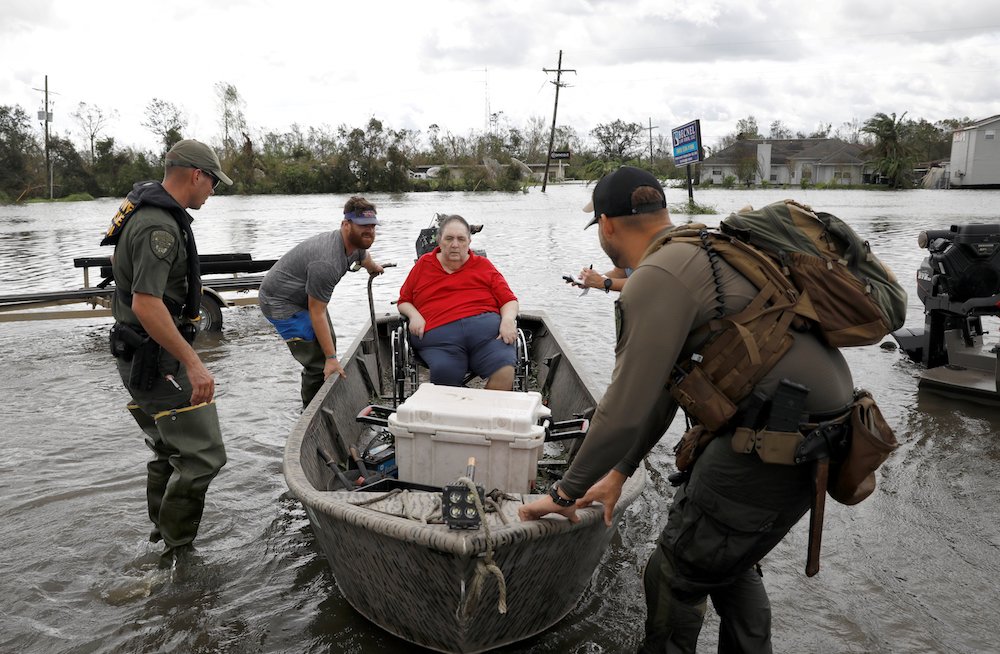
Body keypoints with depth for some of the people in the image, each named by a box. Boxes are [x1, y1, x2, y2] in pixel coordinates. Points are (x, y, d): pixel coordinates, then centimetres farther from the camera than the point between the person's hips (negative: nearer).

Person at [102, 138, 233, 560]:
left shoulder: (148, 208, 12)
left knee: (169, 451, 21)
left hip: (142, 356, 11)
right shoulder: (159, 227, -22)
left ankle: (161, 536, 35)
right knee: (203, 455, -8)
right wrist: (193, 363, -28)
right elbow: (146, 304, -29)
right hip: (157, 359, -11)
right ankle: (176, 555, 3)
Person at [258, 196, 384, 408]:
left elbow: (363, 258, 23)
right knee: (318, 362, -14)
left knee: (328, 344, 19)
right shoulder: (327, 263, -35)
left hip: (304, 296, 10)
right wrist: (331, 359, -27)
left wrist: (374, 268, 45)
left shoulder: (356, 244, -6)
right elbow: (317, 313, -30)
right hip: (280, 302, -10)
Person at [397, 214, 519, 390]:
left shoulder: (483, 265, 22)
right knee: (445, 373, -33)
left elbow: (509, 300, 17)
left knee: (505, 371, -29)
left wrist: (508, 320, -5)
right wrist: (414, 315, 6)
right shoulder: (423, 264, 25)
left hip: (486, 325, 0)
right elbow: (404, 301, 29)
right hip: (438, 334, 0)